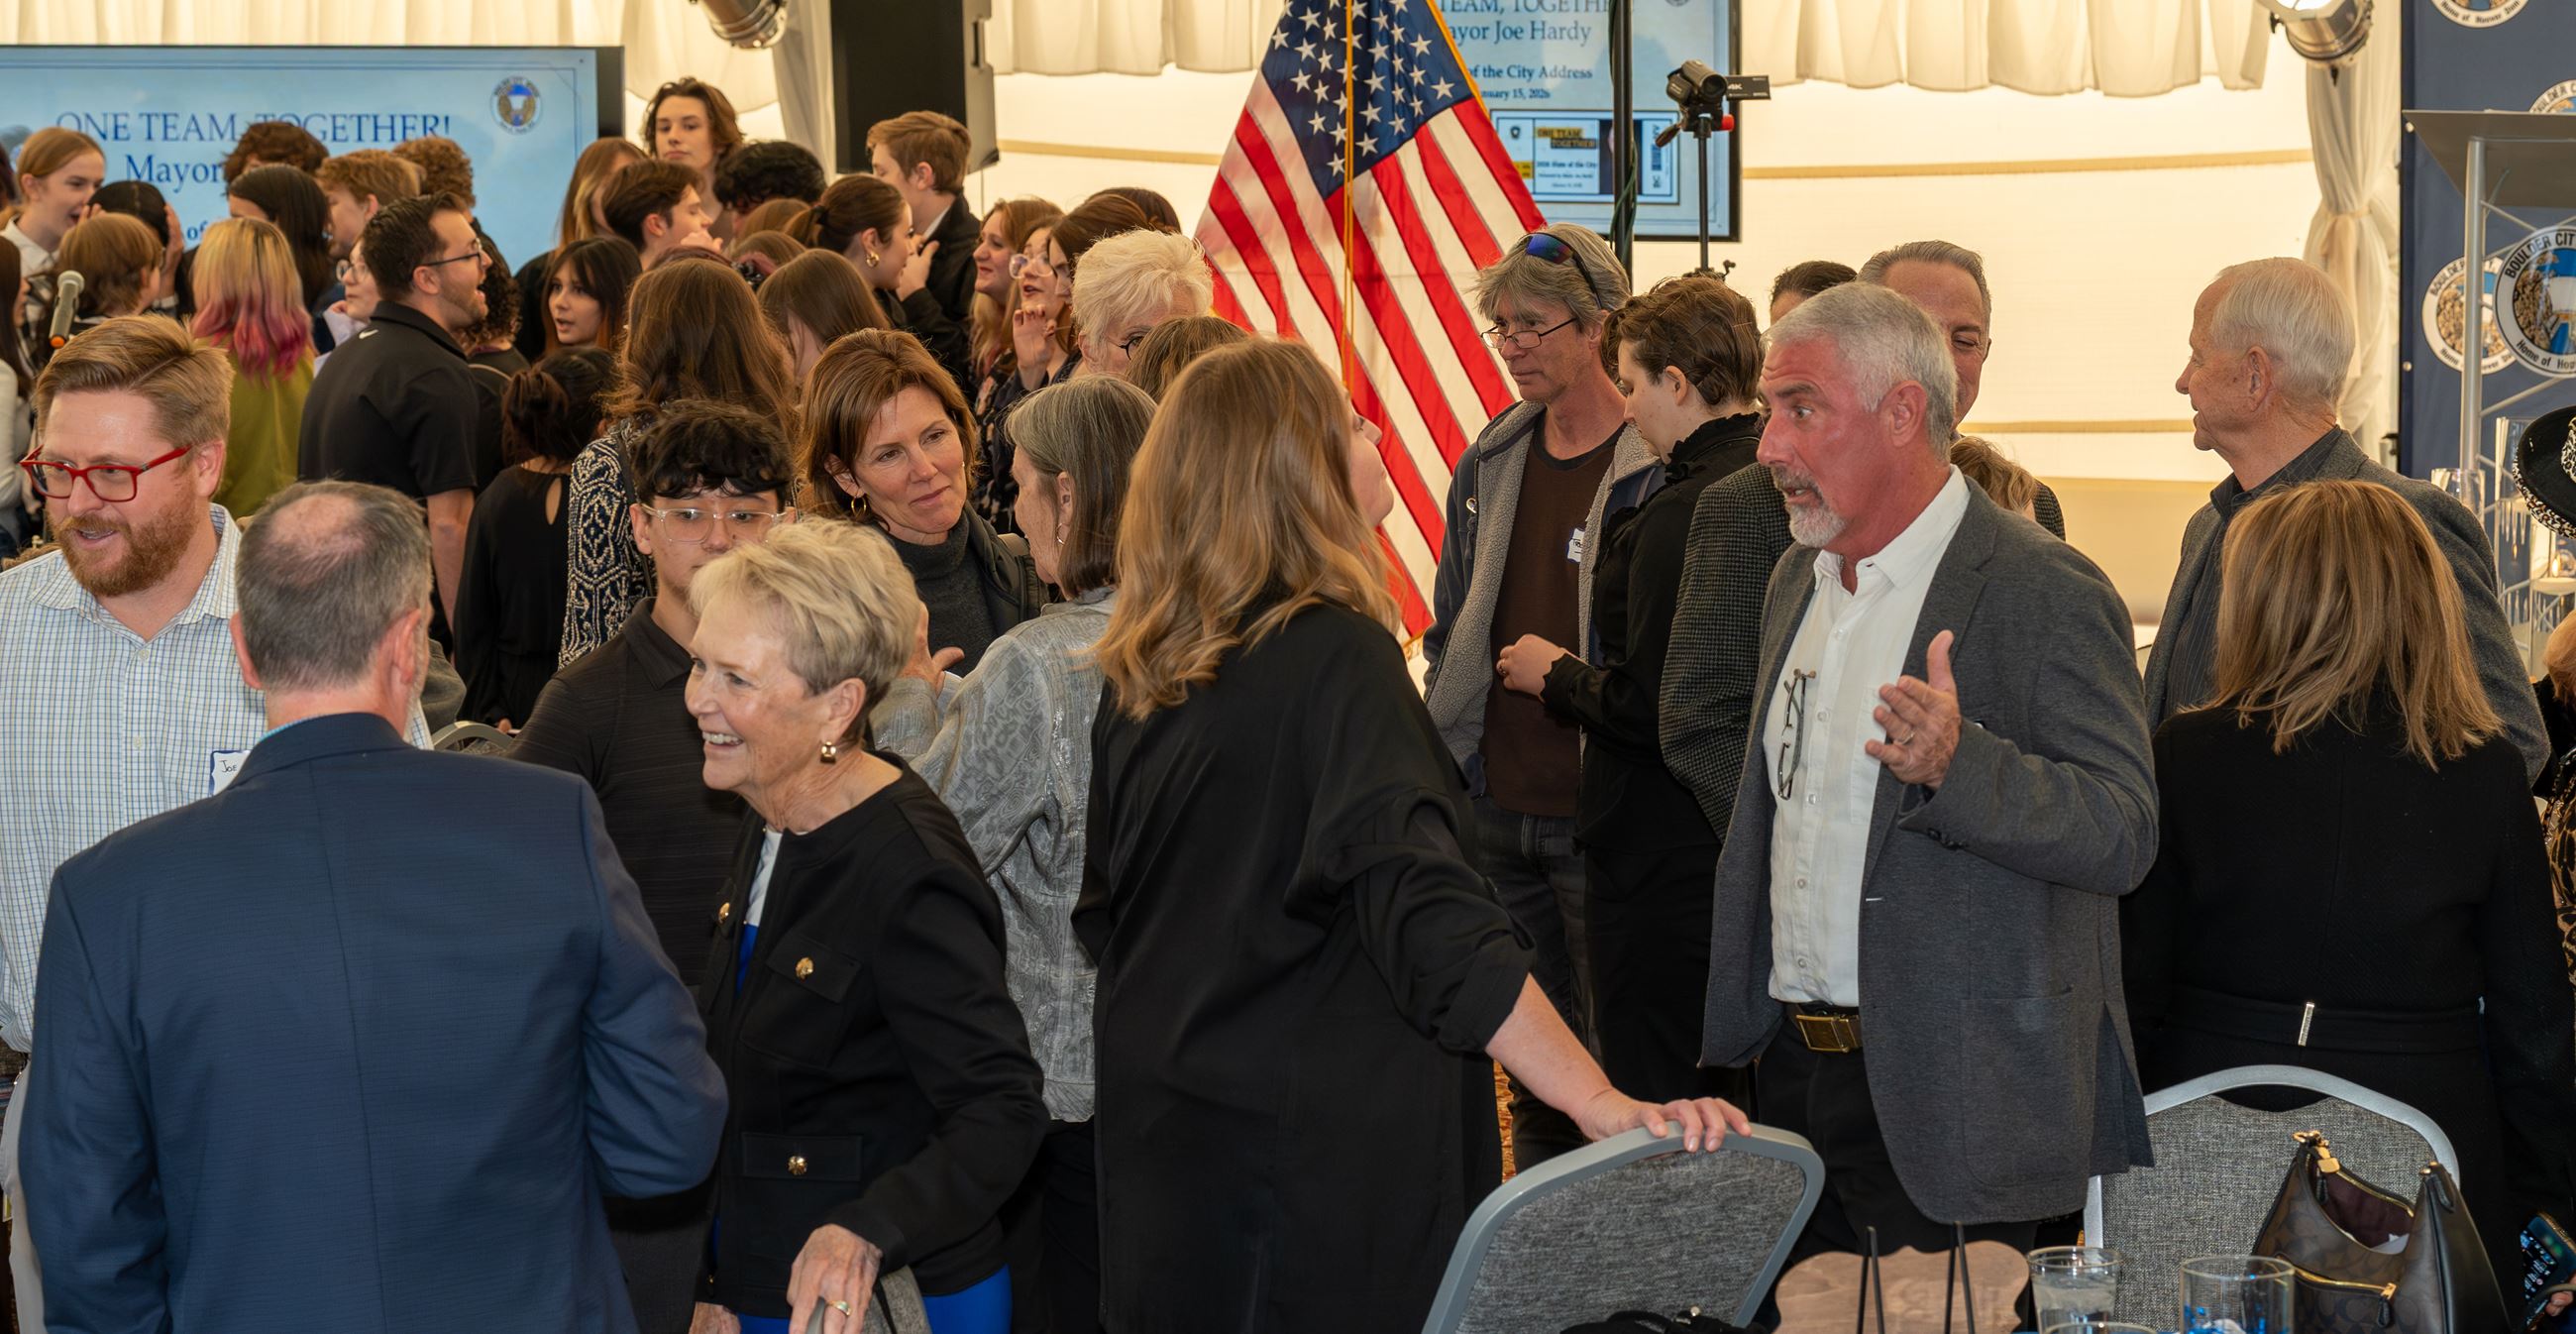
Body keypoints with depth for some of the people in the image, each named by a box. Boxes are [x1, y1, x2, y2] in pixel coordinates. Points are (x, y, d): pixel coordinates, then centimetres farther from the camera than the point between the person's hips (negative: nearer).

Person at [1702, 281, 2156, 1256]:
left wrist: (1957, 763, -34)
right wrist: (1733, 1028, 22)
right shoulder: (1797, 583, 14)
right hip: (1795, 1067, 7)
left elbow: (2123, 836, -19)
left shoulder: (2047, 593, -12)